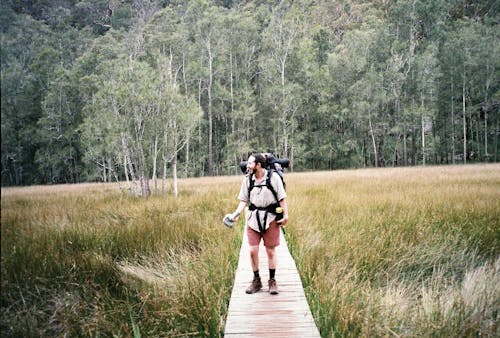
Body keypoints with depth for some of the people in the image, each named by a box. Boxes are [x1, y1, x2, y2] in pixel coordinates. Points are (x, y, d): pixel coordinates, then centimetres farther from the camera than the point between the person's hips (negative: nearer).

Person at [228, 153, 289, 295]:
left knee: (270, 251, 6)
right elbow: (244, 200, 6)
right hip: (253, 218, 3)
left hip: (270, 218, -2)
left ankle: (272, 281, 20)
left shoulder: (273, 177, -8)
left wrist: (286, 215, -11)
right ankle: (256, 280, 16)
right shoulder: (247, 179, 1)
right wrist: (237, 213, -8)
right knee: (253, 250, -1)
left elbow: (282, 198, -5)